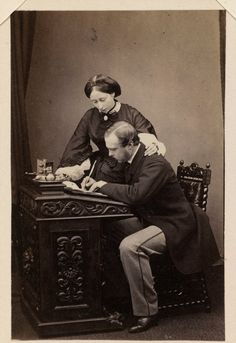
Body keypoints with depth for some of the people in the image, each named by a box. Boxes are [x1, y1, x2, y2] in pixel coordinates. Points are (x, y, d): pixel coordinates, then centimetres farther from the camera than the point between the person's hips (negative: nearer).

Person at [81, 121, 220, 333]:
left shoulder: (155, 164, -24)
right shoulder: (134, 161, 5)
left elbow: (135, 194, -36)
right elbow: (125, 188, 17)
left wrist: (104, 186, -20)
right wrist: (97, 184, -1)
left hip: (173, 225, -10)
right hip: (150, 220, 10)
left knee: (129, 247, -31)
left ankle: (147, 312, -18)